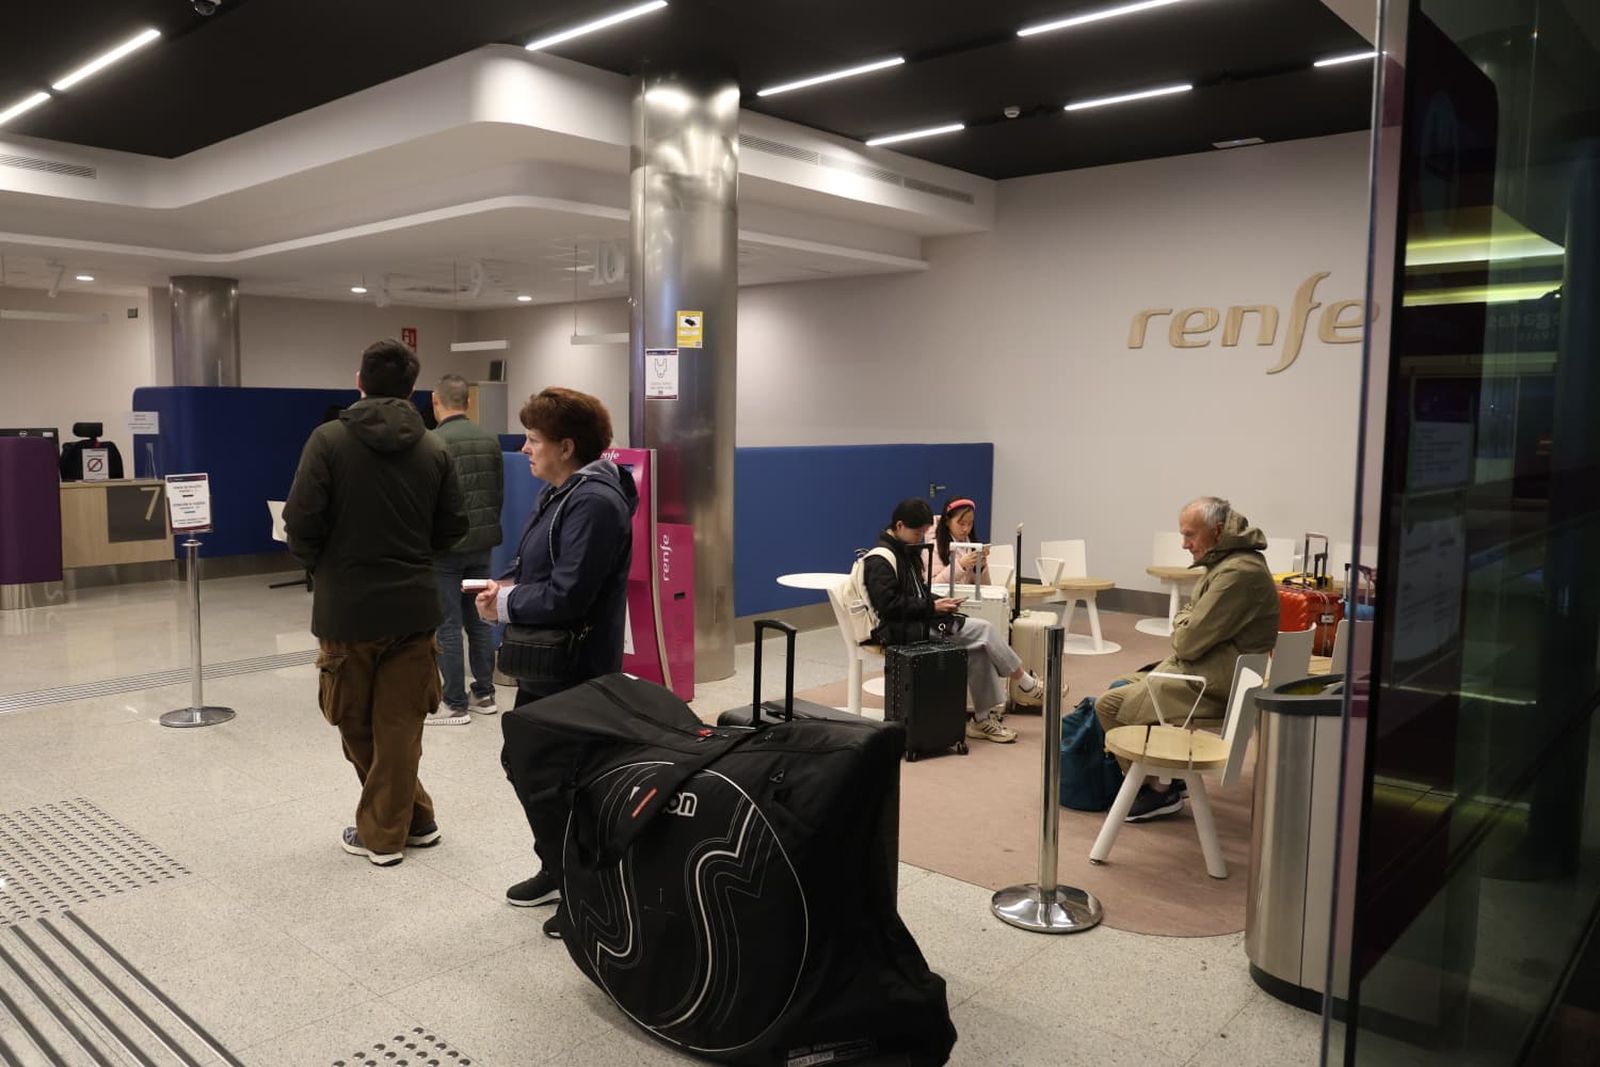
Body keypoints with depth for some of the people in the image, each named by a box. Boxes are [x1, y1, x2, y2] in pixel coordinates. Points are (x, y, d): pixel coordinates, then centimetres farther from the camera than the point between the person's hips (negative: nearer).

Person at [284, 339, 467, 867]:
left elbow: (301, 522, -14)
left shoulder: (329, 440, -9)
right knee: (400, 724, 11)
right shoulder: (433, 449, -1)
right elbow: (453, 527, 1)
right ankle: (400, 824, 19)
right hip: (414, 605, 2)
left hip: (346, 606, -2)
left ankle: (382, 833, 20)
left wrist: (319, 564, 7)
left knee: (358, 728, 13)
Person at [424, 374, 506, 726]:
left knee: (447, 626, 1)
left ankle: (454, 704, 6)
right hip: (482, 543, 6)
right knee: (479, 620, 13)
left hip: (446, 546, -6)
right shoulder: (490, 439, 4)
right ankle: (484, 694, 21)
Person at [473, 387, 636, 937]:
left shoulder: (595, 504, -22)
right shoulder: (559, 493, 9)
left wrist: (505, 603, -11)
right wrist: (503, 586, -2)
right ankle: (556, 870, 39)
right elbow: (529, 563, 19)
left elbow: (565, 596, -26)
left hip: (575, 672, -10)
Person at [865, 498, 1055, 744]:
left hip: (918, 622, 9)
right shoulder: (880, 561, -14)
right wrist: (932, 607, -20)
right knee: (983, 630, -14)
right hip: (900, 631, -9)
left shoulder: (908, 552, 17)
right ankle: (1027, 686, 2)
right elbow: (889, 605, -21)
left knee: (979, 646, -12)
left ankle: (984, 716, -7)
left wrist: (938, 601, 3)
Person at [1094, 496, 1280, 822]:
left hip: (1213, 687, -11)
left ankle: (1158, 790, 1)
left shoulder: (1238, 573, -23)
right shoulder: (1230, 562, 12)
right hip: (1196, 671, 11)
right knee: (1120, 687, 19)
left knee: (1110, 705, -14)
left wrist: (1181, 622, 0)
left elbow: (1188, 642, -21)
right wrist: (1186, 625, 1)